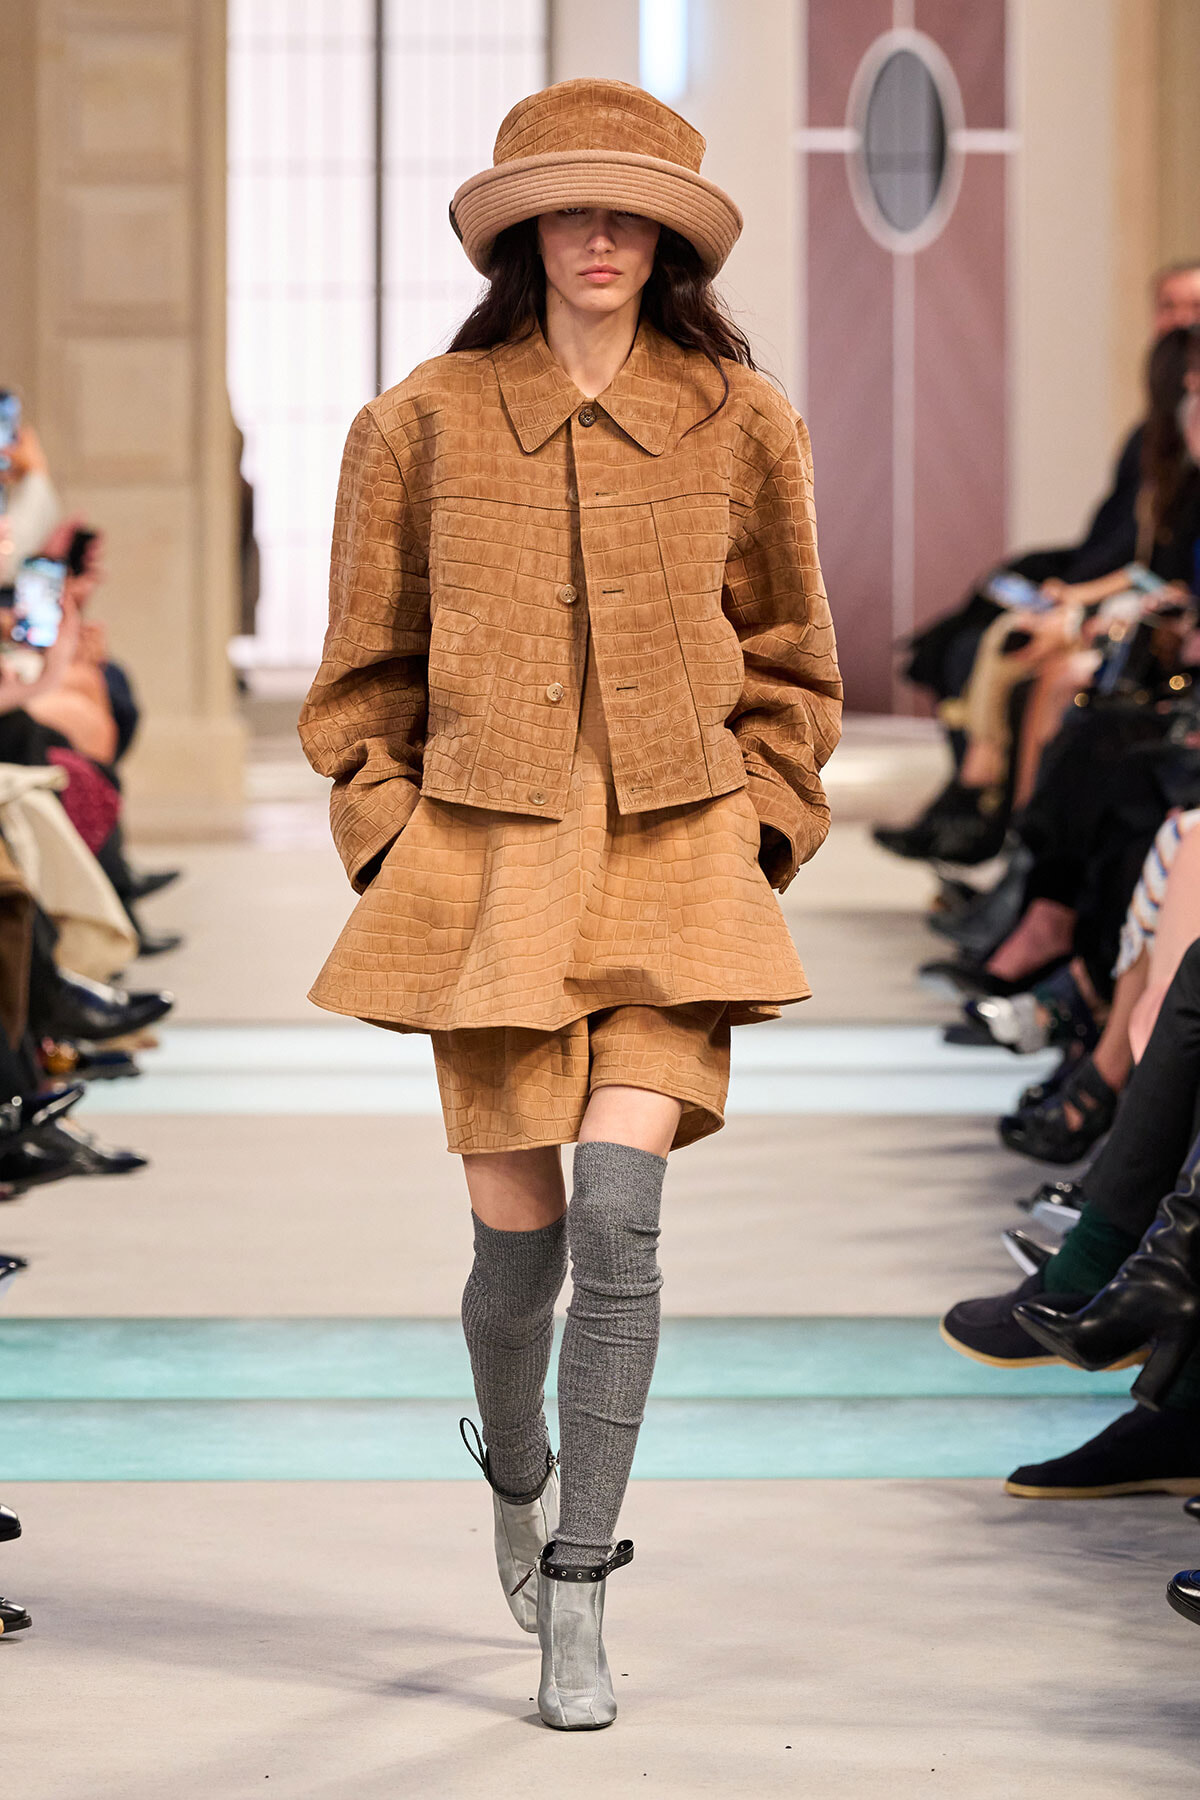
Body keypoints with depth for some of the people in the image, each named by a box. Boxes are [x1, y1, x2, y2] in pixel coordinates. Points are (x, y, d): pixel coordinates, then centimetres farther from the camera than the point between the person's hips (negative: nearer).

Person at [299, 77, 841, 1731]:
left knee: (620, 1202, -16)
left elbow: (788, 664, 14)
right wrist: (391, 850, 2)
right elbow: (364, 677, 9)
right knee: (517, 1227, 3)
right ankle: (516, 1471, 38)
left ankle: (577, 1597, -7)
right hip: (486, 855, 0)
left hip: (676, 861, 0)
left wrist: (761, 836, 5)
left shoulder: (740, 424, 3)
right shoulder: (422, 426, 1)